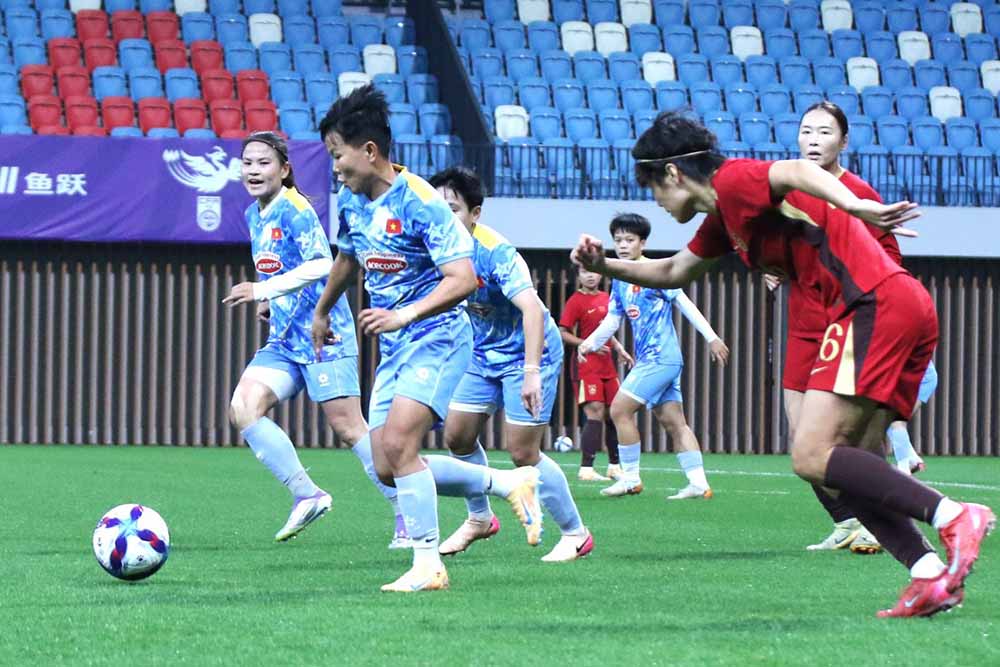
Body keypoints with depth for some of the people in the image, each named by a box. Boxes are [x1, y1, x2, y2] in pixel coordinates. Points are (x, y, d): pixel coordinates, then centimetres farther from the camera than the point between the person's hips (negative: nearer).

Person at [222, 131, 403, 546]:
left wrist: (263, 291, -27)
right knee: (243, 408, -11)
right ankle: (306, 495, -5)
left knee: (347, 427, -9)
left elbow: (321, 265, -24)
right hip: (283, 341, 8)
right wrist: (270, 303, 12)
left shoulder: (294, 209, -12)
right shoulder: (255, 215, 14)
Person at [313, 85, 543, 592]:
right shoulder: (350, 201, 6)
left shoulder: (420, 202, -18)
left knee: (397, 445, -23)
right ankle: (507, 484, 17)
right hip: (394, 346, 9)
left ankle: (427, 565, -14)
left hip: (437, 338, -9)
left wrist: (406, 314, -35)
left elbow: (463, 279, -24)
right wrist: (321, 312, 39)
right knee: (387, 469, 2)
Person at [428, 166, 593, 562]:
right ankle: (479, 519, 27)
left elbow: (531, 308, -38)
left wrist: (532, 372, -45)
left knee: (522, 453, -9)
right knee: (457, 435, 6)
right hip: (483, 355, 7)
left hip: (528, 352, -7)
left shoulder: (495, 253, -29)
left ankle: (576, 534, 6)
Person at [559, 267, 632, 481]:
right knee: (595, 414, -16)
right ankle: (586, 469, -14)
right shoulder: (575, 301, -9)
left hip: (607, 365, 7)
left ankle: (614, 467, 24)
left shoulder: (606, 298, 13)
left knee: (614, 414, 11)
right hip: (587, 365, -7)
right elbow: (563, 333, -13)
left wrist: (619, 349, 16)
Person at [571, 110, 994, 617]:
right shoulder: (724, 217, 26)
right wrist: (605, 265, 33)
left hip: (875, 304, -10)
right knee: (847, 465, 8)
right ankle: (930, 574, -5)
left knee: (812, 456, -15)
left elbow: (796, 171, -24)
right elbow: (673, 272, 44)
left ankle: (955, 517, -22)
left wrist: (851, 205, -41)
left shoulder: (733, 181, -3)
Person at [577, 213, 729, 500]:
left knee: (620, 409, -10)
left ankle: (630, 478, -3)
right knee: (673, 421, 5)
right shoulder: (619, 282, 15)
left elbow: (684, 303, -8)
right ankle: (699, 484, 4)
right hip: (647, 359, 8)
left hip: (660, 358, -8)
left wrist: (712, 337, -10)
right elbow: (612, 320, 18)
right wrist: (590, 342, 0)